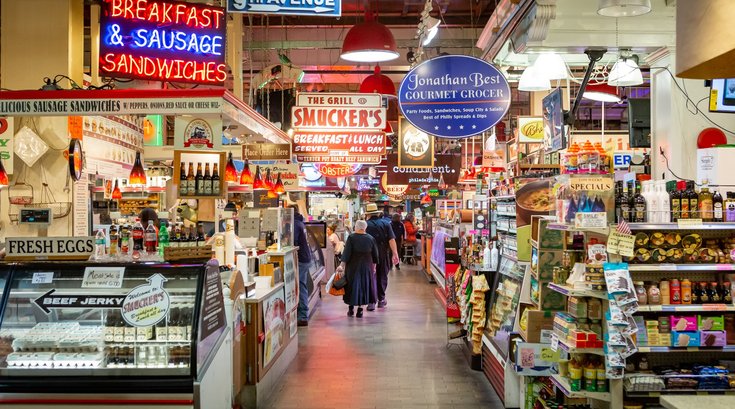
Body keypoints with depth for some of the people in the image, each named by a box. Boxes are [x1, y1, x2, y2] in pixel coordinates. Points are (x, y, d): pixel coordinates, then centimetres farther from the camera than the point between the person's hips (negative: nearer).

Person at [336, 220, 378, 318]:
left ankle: (351, 308, 15)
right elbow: (375, 254, 6)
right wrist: (374, 265, 17)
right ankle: (360, 309, 6)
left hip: (353, 266, -2)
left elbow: (346, 252, -12)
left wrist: (342, 265, -11)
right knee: (363, 285, 8)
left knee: (352, 285, 9)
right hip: (366, 266, 2)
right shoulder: (370, 238, 0)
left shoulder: (351, 237, -9)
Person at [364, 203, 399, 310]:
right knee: (382, 276, 17)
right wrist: (395, 254, -6)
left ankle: (372, 302, -5)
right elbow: (391, 240, -7)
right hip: (384, 254, 2)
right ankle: (381, 299, 26)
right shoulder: (386, 223, 1)